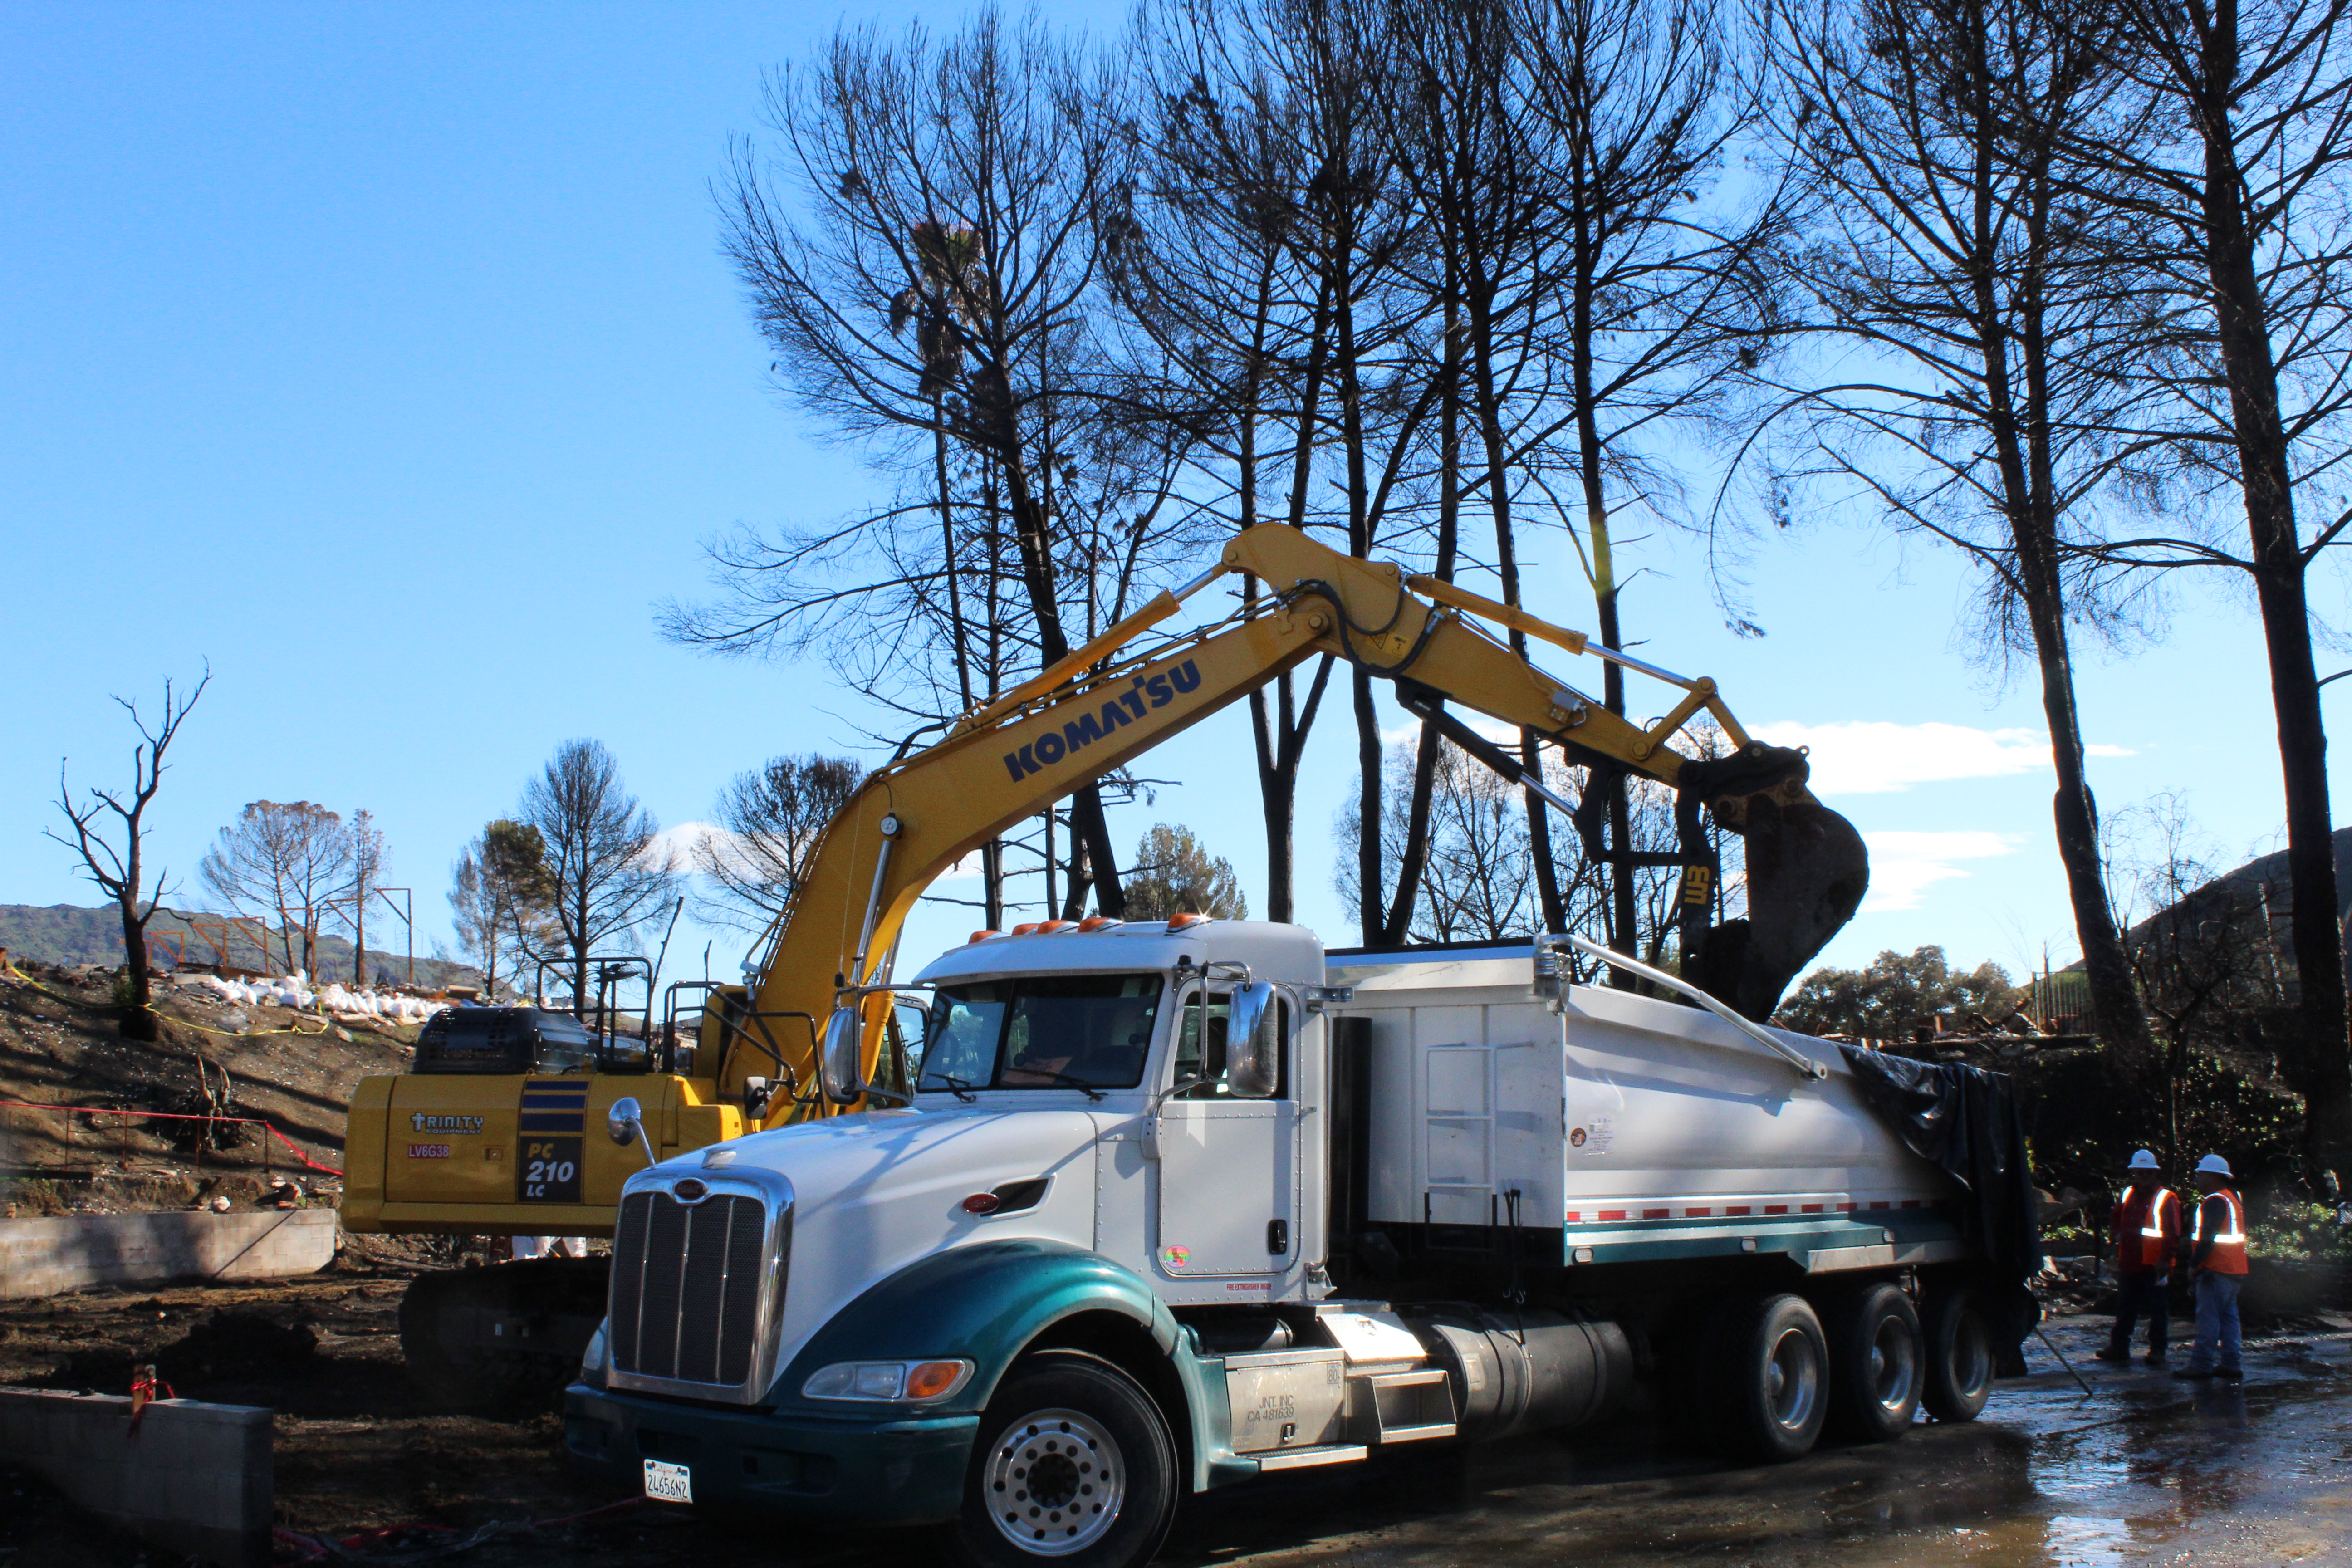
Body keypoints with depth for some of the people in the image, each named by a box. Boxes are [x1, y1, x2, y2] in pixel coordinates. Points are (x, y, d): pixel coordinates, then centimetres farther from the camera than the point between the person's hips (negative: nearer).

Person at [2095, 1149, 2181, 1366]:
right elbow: (2116, 1223, 26)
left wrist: (2165, 1260, -16)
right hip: (2129, 1264, 6)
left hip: (2154, 1266, -6)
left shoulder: (2167, 1200, -4)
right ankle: (2119, 1347, 18)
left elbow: (2173, 1235, -8)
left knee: (2157, 1310, 1)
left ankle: (2157, 1351, 8)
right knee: (2125, 1308, 11)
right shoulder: (2127, 1195, 13)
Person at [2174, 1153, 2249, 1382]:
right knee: (2229, 1317, 11)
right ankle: (2230, 1365, 12)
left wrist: (2194, 1264, -14)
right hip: (2234, 1270, 10)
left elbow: (2207, 1238, -20)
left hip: (2215, 1269, -10)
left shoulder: (2215, 1202, -14)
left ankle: (2201, 1365, -8)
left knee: (2208, 1317, -8)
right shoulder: (2233, 1200, 19)